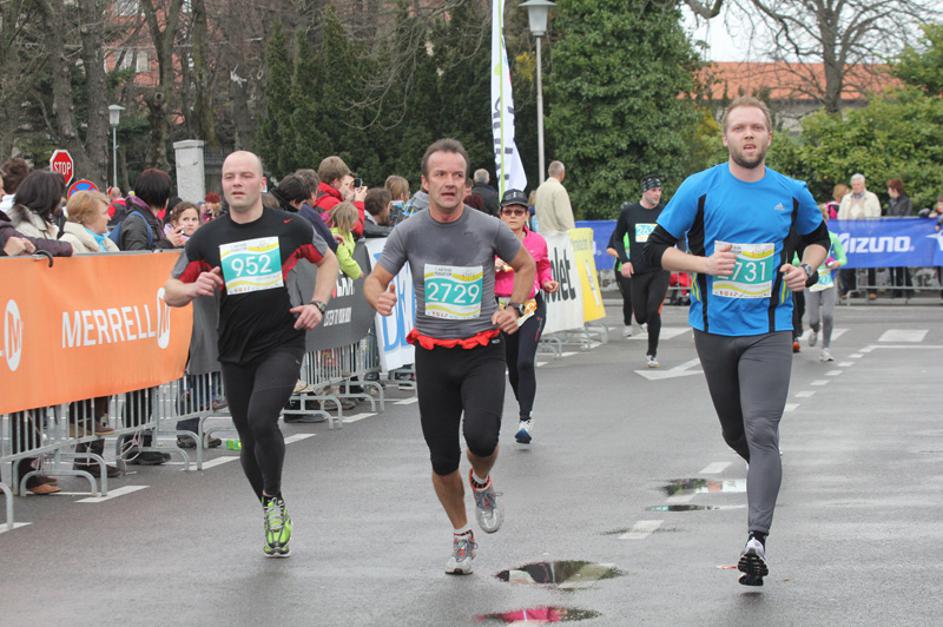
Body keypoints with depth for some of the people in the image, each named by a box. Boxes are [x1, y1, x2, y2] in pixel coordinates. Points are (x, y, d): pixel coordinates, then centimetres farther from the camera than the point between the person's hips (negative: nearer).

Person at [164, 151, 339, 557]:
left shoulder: (290, 227, -1)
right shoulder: (207, 238, 2)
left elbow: (327, 259, 17)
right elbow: (171, 292, 8)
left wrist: (318, 304, 2)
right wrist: (195, 289, -15)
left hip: (282, 345, -3)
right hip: (234, 353, 3)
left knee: (261, 419, -24)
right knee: (250, 441, 9)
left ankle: (275, 500, 0)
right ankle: (274, 518, 30)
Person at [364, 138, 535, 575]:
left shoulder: (488, 228, -3)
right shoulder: (409, 233, -2)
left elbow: (526, 266, 14)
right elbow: (375, 280, 3)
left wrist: (515, 307, -1)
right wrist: (378, 297, -20)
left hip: (483, 352, -1)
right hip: (432, 355, 1)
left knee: (481, 437, -23)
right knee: (443, 460, 4)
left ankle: (482, 482, 14)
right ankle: (462, 537, 28)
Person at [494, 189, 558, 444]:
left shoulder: (537, 241, 4)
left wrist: (549, 284, -1)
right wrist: (492, 267, -15)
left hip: (532, 307, -1)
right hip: (502, 307, 1)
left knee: (525, 362, -16)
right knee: (512, 366, 9)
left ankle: (525, 419, -12)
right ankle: (524, 409, 32)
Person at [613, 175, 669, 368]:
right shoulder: (629, 212, 2)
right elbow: (617, 238, 12)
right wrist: (624, 260, -1)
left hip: (660, 270, -2)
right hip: (637, 272, 2)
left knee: (653, 311, -14)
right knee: (641, 317, 4)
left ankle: (652, 353, 2)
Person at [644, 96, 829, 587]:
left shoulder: (792, 194, 1)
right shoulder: (700, 188, -3)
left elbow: (817, 238, 21)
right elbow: (656, 248, 0)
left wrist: (806, 269, -1)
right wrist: (703, 263, -16)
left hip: (768, 330, -1)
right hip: (714, 329, 1)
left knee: (761, 432, -15)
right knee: (736, 433, 13)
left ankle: (757, 540, -17)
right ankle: (767, 474, 44)